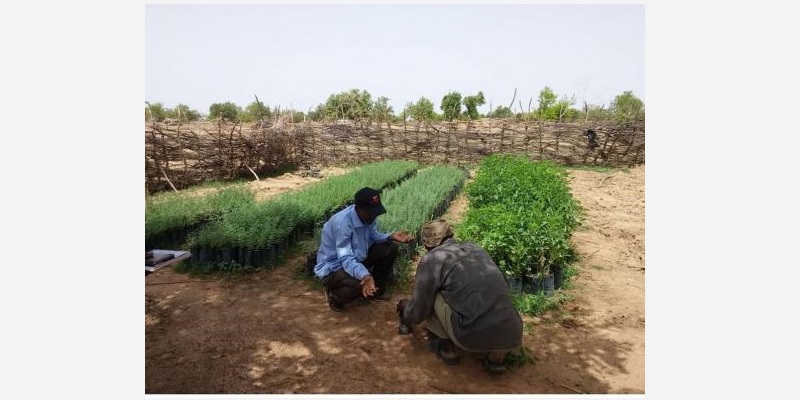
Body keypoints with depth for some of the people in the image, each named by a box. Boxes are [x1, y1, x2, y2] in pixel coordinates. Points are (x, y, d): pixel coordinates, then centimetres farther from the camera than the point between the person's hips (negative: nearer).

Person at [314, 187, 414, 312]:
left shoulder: (368, 215, -12)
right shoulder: (342, 223, -34)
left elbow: (373, 236, 5)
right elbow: (346, 259, -37)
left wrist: (392, 236, -14)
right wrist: (365, 276, -55)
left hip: (357, 256, 8)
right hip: (332, 268, -8)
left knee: (390, 248, -2)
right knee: (361, 285, -34)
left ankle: (377, 289, 14)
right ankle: (334, 295, -1)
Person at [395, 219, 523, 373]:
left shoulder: (432, 259, 1)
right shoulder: (476, 248, 18)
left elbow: (418, 313, 6)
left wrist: (405, 310, 32)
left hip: (474, 338, -5)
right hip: (512, 338, 5)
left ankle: (444, 346, 20)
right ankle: (496, 355, 17)